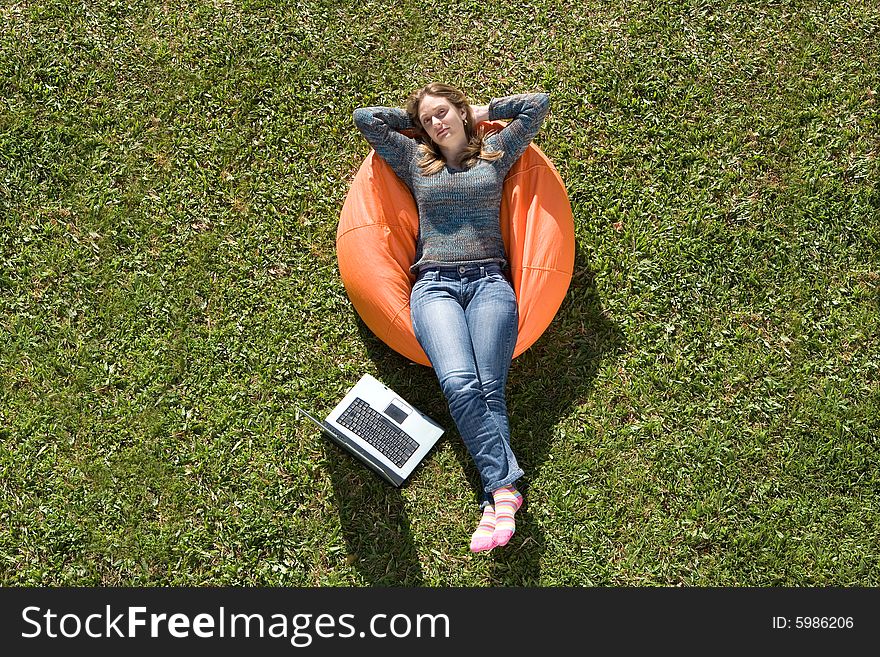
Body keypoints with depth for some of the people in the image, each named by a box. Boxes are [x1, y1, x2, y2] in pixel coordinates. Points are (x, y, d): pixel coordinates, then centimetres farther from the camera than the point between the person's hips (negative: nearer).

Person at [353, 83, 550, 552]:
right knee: (459, 382, -28)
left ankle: (494, 500, -30)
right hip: (435, 284, 0)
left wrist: (484, 111, 29)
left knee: (488, 386, -22)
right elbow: (365, 118, 22)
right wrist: (411, 122, 29)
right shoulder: (415, 162, 23)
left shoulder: (495, 154, 22)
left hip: (489, 281, 0)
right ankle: (505, 487, -31)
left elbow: (538, 103, 22)